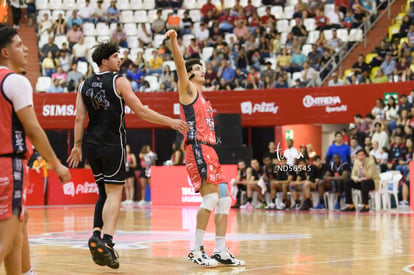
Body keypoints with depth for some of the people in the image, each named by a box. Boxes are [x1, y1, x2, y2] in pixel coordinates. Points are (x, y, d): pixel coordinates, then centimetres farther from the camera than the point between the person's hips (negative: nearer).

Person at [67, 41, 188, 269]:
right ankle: (106, 240, -21)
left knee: (104, 193, 16)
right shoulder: (119, 82, -6)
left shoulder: (85, 85, 10)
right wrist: (170, 122, -3)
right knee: (114, 193, -7)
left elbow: (80, 118, 5)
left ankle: (96, 233, 0)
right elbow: (141, 111, -8)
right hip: (113, 144, -6)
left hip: (92, 144, 6)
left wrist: (77, 146, 10)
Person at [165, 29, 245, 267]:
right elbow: (180, 64, -14)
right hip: (198, 149, -9)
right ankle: (197, 250, -15)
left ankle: (221, 251, 7)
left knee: (224, 199, 5)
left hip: (210, 151, 9)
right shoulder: (188, 89, 2)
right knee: (211, 196, -18)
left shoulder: (203, 97, 26)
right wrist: (174, 40, -28)